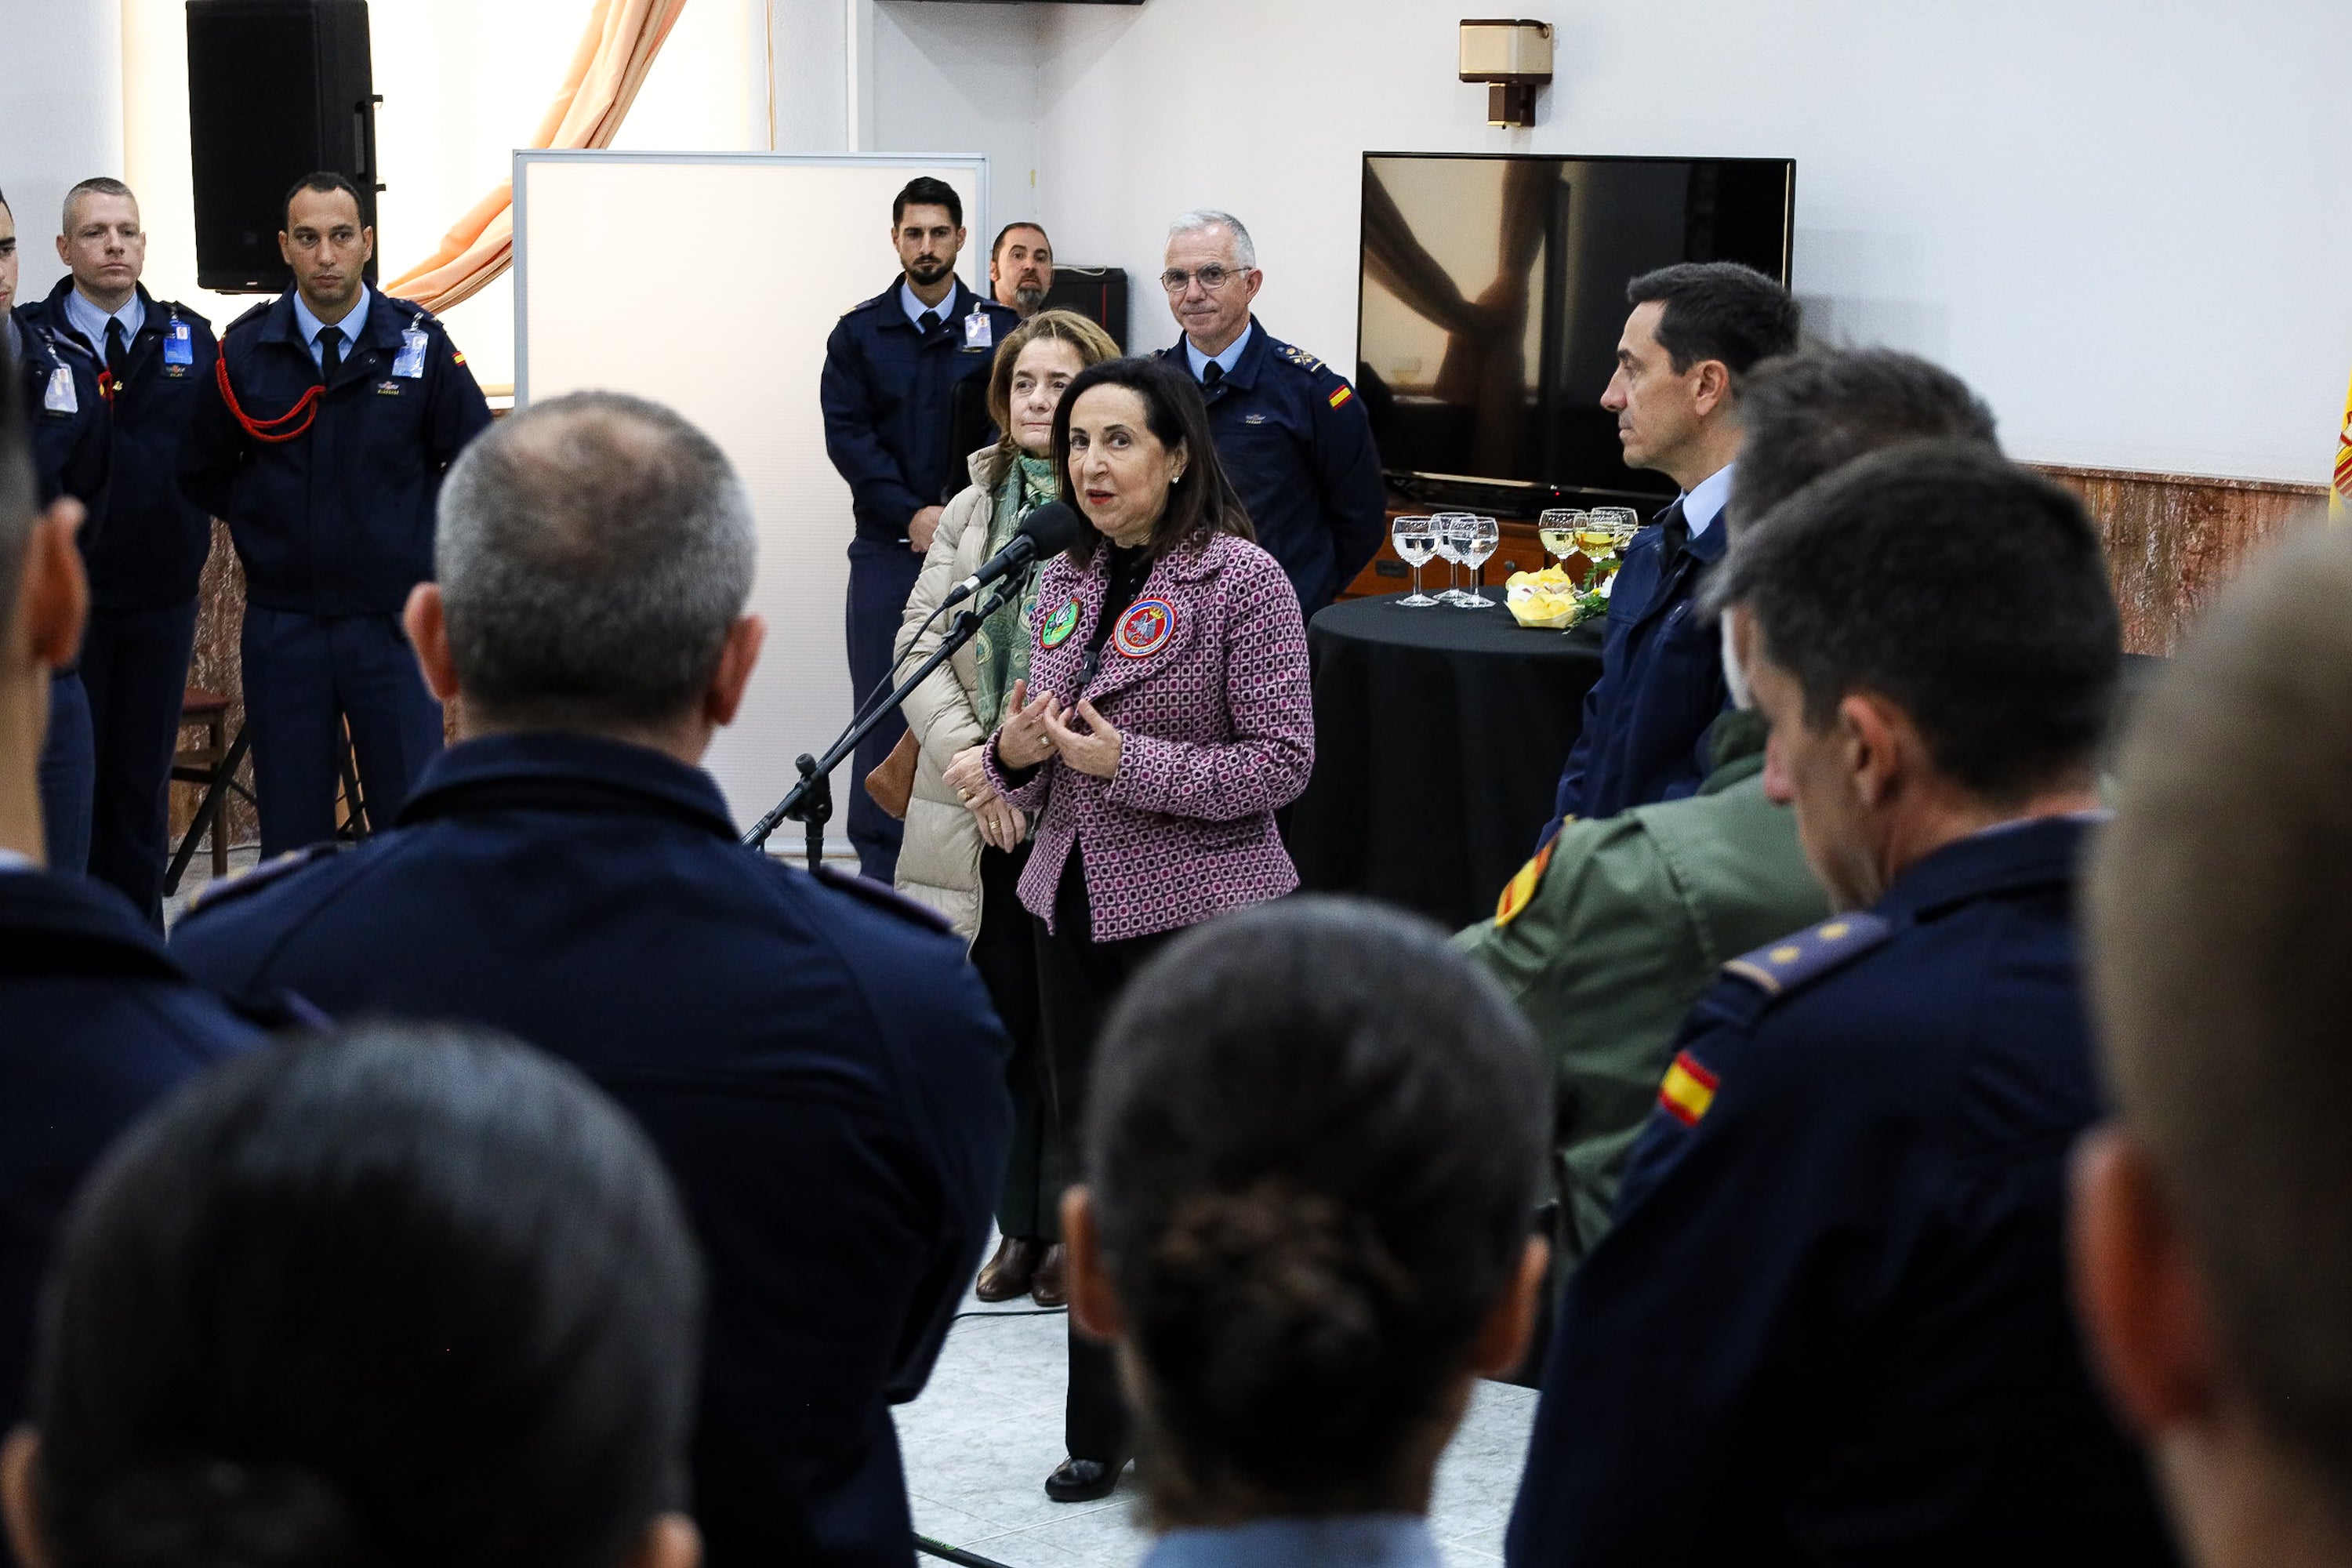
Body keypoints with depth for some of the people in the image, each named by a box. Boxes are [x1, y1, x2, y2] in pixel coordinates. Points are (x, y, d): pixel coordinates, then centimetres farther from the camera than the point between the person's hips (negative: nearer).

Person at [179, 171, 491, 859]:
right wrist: (263, 528, 5)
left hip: (393, 622, -1)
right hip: (282, 624, 1)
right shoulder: (244, 351, 0)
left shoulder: (420, 346, -3)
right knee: (290, 834, 7)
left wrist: (418, 534, 3)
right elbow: (202, 476, 13)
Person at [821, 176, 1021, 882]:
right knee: (884, 709, 1)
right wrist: (912, 513, -13)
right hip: (889, 550, 0)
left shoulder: (1000, 331, 6)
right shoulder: (859, 333, 7)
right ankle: (880, 870, 6)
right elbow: (846, 433, -1)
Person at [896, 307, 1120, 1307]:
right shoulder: (973, 508, 10)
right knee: (998, 1017, 10)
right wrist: (966, 758, -9)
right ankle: (1021, 1225, 23)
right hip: (977, 812, 5)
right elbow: (919, 644, 6)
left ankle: (1073, 1228, 17)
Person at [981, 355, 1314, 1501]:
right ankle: (1102, 1432, 20)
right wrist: (1015, 749, -5)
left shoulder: (1241, 580, -10)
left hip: (1200, 914, -6)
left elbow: (1282, 761, -13)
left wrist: (1130, 763, -20)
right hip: (1077, 903, 6)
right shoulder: (1065, 581, 10)